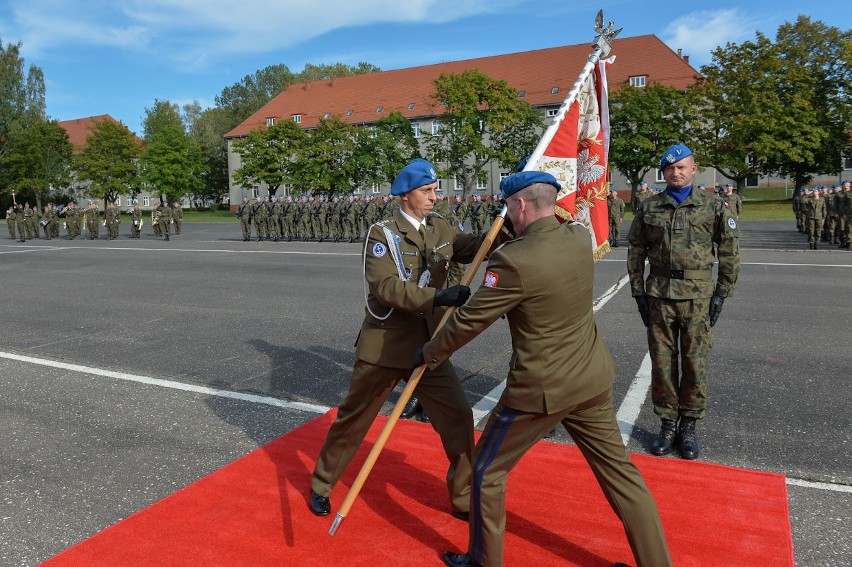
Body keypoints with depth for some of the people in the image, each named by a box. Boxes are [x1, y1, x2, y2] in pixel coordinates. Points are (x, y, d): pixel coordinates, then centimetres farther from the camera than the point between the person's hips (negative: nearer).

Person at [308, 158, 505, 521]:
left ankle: (465, 500, 20)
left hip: (429, 346, 5)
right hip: (384, 346, -4)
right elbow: (385, 287, -26)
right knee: (352, 419, 12)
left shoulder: (440, 229, 5)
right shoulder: (382, 234, -13)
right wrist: (439, 296, -36)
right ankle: (321, 486, 36)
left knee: (459, 418, 1)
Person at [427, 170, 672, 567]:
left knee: (487, 470, 14)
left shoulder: (513, 260, -23)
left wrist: (429, 354, 3)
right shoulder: (580, 237, -4)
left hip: (540, 389, -6)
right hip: (592, 381, 7)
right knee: (619, 470, 19)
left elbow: (469, 321, -12)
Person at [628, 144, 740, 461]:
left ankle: (688, 425, 20)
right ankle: (667, 423, 22)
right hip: (659, 294, 1)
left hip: (698, 295, -1)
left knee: (695, 362, 5)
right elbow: (636, 251, 8)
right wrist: (638, 291, 3)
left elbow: (730, 251, 3)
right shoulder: (649, 208, 6)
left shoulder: (713, 206, 2)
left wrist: (722, 293, -2)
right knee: (662, 361, 7)